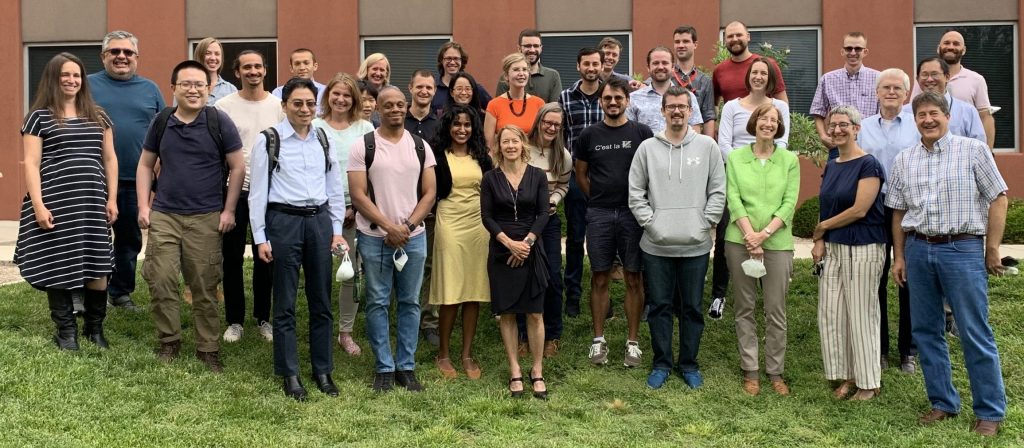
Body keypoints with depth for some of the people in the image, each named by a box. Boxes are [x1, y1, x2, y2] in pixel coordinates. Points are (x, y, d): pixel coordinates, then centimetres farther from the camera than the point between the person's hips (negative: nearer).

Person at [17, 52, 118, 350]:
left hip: (93, 204, 3)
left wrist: (112, 199, 6)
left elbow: (109, 159, 15)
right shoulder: (39, 117, 2)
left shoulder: (98, 116, 14)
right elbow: (31, 164, -3)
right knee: (59, 266, 0)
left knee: (97, 265, 2)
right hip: (55, 204, -3)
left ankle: (95, 327, 16)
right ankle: (66, 330, 12)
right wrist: (38, 205, -12)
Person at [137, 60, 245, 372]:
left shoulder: (219, 122, -3)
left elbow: (237, 167, -1)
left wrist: (229, 210, -5)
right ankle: (169, 342, 18)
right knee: (160, 282, -1)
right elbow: (145, 164, 14)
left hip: (206, 218, -2)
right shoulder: (161, 122, 6)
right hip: (163, 216, 3)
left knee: (204, 287, 3)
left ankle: (208, 348, 17)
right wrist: (144, 206, 5)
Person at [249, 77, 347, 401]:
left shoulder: (324, 140, 9)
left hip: (319, 220, 4)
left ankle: (323, 371, 21)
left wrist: (336, 229, 7)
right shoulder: (269, 140, -3)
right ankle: (289, 374, 15)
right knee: (285, 303, 4)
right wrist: (260, 237, -6)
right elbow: (258, 191, -3)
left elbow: (335, 187, 12)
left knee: (321, 300, 9)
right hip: (284, 220, -4)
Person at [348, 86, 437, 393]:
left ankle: (406, 367, 16)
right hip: (374, 237, -2)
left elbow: (430, 193, 4)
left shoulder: (420, 147, 6)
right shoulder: (362, 147, -3)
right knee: (378, 303, 3)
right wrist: (389, 227, -13)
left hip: (413, 237, 2)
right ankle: (384, 368, 13)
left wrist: (407, 225, -9)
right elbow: (358, 195, -7)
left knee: (410, 302, 7)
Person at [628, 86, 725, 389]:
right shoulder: (647, 148, 3)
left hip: (696, 245, 0)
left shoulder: (707, 146, 3)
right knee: (660, 306, 8)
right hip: (657, 245, 0)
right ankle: (661, 364, 21)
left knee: (692, 307, 8)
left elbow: (718, 191, 3)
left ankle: (689, 364, 22)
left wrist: (705, 223, -5)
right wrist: (650, 223, -6)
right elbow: (635, 192, 3)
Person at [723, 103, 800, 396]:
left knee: (776, 311, 2)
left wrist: (764, 233, -14)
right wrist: (750, 235, -14)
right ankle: (750, 371, 15)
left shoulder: (790, 160, 4)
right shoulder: (735, 158, 5)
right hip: (740, 241, 1)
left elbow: (789, 203, -2)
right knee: (744, 308, 6)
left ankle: (775, 371, 13)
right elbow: (733, 199, -2)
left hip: (778, 242, 0)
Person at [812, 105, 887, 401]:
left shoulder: (868, 164, -10)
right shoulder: (831, 166, 13)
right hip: (833, 248, 8)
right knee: (831, 313, 7)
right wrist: (820, 241, 1)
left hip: (863, 249, -7)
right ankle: (847, 376, 20)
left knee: (860, 315, -1)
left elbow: (859, 210, -16)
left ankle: (869, 382, 12)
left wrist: (822, 227, -6)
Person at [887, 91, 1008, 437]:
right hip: (918, 250, 5)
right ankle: (943, 402, 22)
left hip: (962, 249, -4)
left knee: (975, 333, -2)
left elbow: (998, 199, -2)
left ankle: (990, 411, 9)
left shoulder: (974, 150, -1)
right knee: (925, 330, 9)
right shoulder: (904, 160, 10)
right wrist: (899, 256, 10)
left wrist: (992, 249, -5)